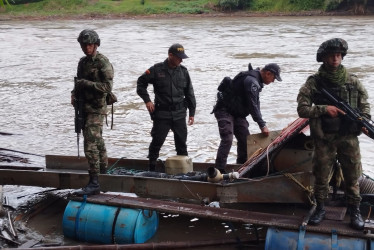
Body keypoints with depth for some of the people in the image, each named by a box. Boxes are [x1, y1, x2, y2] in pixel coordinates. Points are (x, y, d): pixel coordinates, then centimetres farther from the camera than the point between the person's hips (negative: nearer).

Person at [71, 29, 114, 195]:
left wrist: (86, 83, -21)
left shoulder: (103, 63, -11)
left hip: (96, 109, -9)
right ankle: (103, 171, 33)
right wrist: (74, 94, 5)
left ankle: (94, 183, -14)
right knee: (97, 141, 19)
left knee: (90, 144, -15)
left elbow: (107, 87, -19)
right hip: (84, 107, 9)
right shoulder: (83, 62, 13)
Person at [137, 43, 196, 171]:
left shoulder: (183, 71, 7)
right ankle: (151, 168, 12)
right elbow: (141, 83, 5)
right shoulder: (157, 69, -4)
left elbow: (189, 93, 12)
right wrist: (147, 100, -4)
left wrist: (191, 112, 10)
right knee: (157, 141, 0)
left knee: (181, 142, 9)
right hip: (162, 114, -3)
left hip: (179, 113, 3)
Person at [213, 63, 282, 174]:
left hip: (237, 113, 10)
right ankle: (219, 170, -21)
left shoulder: (256, 81, 11)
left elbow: (256, 105, 15)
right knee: (227, 139, -19)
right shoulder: (251, 81, -22)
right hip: (224, 111, -10)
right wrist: (262, 125, -21)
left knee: (245, 139, 6)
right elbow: (253, 106, -24)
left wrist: (261, 123, 9)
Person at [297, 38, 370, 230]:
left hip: (349, 137, 2)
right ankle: (320, 209, 25)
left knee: (352, 176, 7)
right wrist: (324, 109, -19)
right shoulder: (314, 82, -5)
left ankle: (355, 211, 20)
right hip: (324, 138, -2)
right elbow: (302, 109, -8)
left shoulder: (352, 80, 4)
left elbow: (364, 102, 13)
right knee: (321, 176, 8)